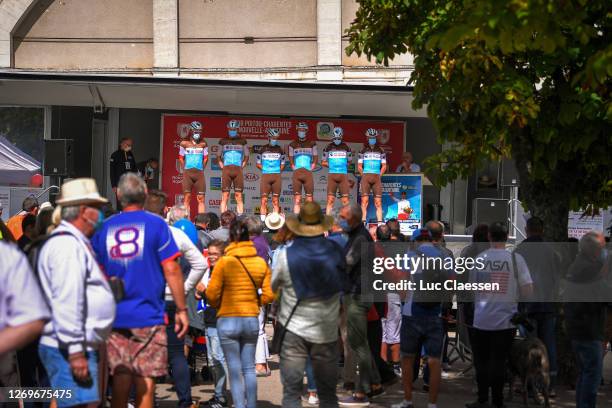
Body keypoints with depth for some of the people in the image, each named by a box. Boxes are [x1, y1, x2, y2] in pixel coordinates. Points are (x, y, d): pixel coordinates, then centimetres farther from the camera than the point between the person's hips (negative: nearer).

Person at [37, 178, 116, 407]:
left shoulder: (75, 243, 19)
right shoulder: (68, 245, -15)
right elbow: (66, 302, -23)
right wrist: (75, 350, -24)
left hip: (85, 346, 11)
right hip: (69, 348, -11)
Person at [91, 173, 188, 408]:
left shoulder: (104, 228, 7)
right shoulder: (156, 224, -3)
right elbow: (171, 270, -6)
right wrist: (181, 309, 0)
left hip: (114, 317, 3)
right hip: (148, 316, -3)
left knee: (120, 382, 9)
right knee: (145, 384, 1)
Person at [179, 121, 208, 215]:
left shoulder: (203, 144, 7)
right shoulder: (184, 144, 4)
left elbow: (205, 159, 12)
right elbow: (181, 158, 10)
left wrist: (201, 169, 8)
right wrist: (185, 170, 6)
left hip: (199, 173, 1)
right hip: (187, 173, -1)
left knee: (201, 198, -2)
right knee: (187, 198, -4)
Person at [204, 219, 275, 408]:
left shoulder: (224, 262, -11)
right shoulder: (261, 263, -1)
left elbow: (212, 294, -11)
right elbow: (269, 295, -2)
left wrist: (217, 305, 10)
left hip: (228, 320, -3)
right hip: (252, 320, 3)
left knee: (235, 370, 4)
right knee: (249, 368, 13)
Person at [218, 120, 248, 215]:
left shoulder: (242, 141, 11)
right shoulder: (223, 141, 13)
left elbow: (246, 156, 16)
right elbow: (219, 157, 19)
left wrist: (242, 166, 4)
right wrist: (222, 167, 5)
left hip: (238, 170, 0)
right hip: (226, 169, 0)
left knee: (238, 195, -4)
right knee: (225, 195, -4)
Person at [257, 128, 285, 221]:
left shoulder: (279, 149, 10)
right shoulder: (263, 149, 6)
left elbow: (282, 164, 17)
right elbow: (258, 164, 11)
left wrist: (277, 171, 4)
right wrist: (265, 169, 0)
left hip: (277, 177, 1)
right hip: (265, 176, -1)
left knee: (275, 200, 3)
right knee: (264, 200, -5)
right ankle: (263, 220, -6)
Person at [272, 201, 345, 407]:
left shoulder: (286, 255, -9)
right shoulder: (335, 251, -3)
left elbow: (272, 287, 4)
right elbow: (343, 283, 9)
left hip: (293, 330, -2)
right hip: (326, 332, 2)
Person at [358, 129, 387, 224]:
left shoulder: (381, 151, 10)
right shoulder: (363, 151, 10)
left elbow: (384, 166, 12)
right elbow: (359, 166, 11)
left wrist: (379, 175, 4)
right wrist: (364, 175, 4)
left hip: (377, 177, 0)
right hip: (365, 177, 0)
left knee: (378, 201, -4)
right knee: (364, 200, -8)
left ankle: (380, 221, -5)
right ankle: (363, 221, -8)